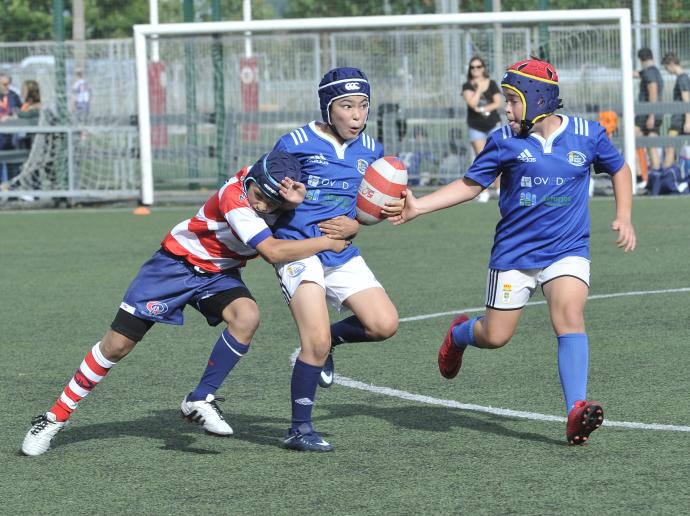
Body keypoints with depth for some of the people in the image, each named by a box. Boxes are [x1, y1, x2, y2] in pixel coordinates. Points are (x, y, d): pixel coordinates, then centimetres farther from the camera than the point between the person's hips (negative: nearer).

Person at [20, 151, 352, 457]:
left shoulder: (280, 189, -15)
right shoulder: (234, 197, -33)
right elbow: (273, 252, -37)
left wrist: (296, 201, -34)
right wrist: (328, 242, -34)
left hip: (219, 275, 5)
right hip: (175, 264, -5)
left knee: (247, 316, -28)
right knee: (117, 345, -5)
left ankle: (200, 400, -12)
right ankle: (56, 415, 12)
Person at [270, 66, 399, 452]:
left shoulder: (370, 150, 7)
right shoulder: (296, 144, -7)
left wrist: (355, 225, -1)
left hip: (343, 256, 5)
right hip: (299, 249, -5)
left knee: (385, 325, -10)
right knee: (317, 343, -15)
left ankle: (325, 341, 19)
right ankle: (300, 430, 0)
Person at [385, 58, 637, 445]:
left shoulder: (588, 135, -4)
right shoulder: (505, 141, -4)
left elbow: (619, 169, 15)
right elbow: (471, 185, 6)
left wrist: (624, 218, 3)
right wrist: (418, 207, -3)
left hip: (567, 250, -1)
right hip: (515, 251, 1)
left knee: (570, 317, -24)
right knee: (495, 336, 6)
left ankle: (577, 413, -30)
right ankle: (460, 334, 43)